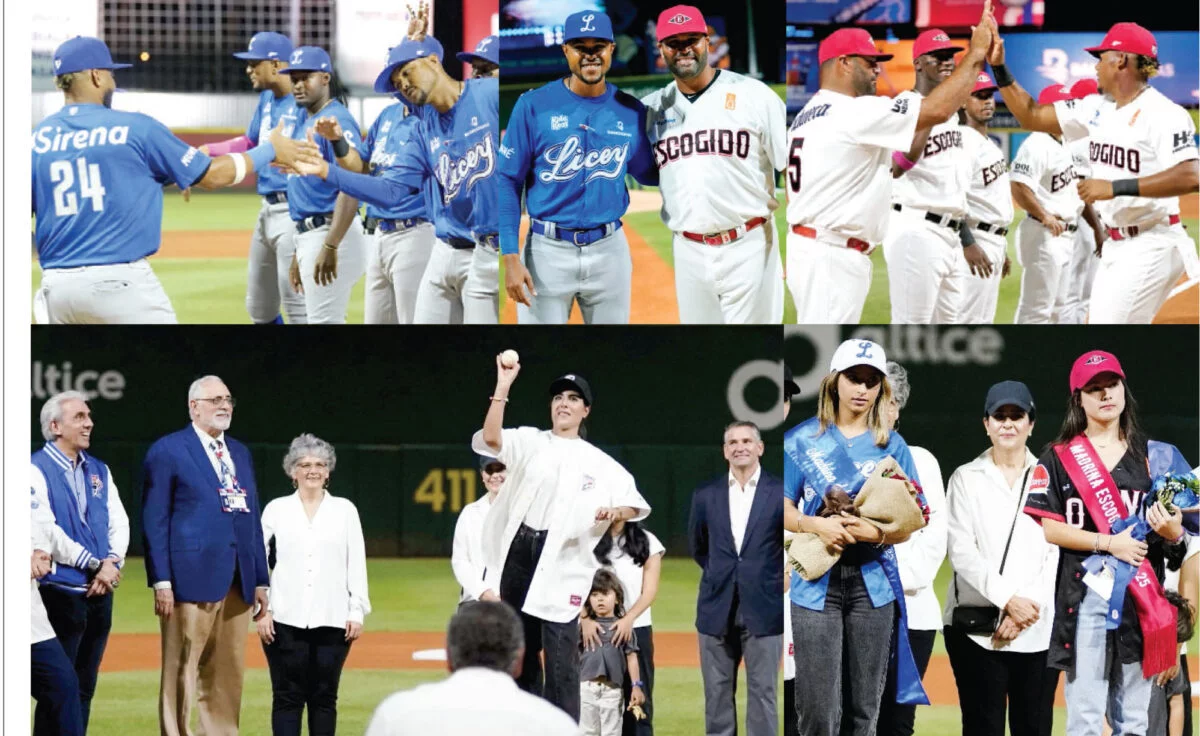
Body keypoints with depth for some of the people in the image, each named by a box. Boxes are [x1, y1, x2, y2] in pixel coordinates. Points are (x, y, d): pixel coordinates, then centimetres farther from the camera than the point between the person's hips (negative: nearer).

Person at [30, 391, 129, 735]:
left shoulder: (99, 471, 14)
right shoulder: (37, 470, -8)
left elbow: (119, 522, 11)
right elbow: (44, 532, -15)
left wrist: (113, 563, -9)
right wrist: (94, 565, -14)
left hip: (99, 593, 7)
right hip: (60, 593, -7)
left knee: (84, 689, 9)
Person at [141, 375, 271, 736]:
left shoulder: (240, 453, 19)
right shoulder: (167, 451, -1)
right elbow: (154, 521, -5)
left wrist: (261, 580, 14)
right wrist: (161, 581, -13)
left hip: (237, 583, 7)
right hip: (192, 579, -7)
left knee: (227, 678, 7)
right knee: (181, 675, -5)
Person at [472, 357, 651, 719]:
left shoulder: (598, 462, 9)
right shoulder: (530, 441, 10)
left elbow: (636, 505, 6)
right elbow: (491, 438, -10)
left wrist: (616, 512, -17)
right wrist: (503, 386, -15)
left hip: (561, 563, -2)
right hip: (517, 554, 2)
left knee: (560, 658, -9)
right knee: (519, 651, 8)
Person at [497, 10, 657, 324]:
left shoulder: (631, 111, 3)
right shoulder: (533, 106, -5)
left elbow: (646, 172, 15)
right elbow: (508, 181, -4)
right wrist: (511, 257, -11)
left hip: (609, 249, 3)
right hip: (547, 251, -3)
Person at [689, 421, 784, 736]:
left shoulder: (779, 494, -3)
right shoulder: (706, 495, 6)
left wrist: (776, 580, 4)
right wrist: (721, 574, 13)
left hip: (763, 611, -3)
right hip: (717, 611, 3)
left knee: (762, 693, 0)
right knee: (717, 694, 6)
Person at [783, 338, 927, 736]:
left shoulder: (892, 445, 6)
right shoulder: (802, 440, 3)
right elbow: (784, 509, 3)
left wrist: (876, 533, -16)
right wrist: (815, 524, -18)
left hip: (873, 583, 2)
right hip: (817, 582, -2)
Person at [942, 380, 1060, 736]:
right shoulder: (966, 479, 8)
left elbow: (1056, 553, 3)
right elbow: (962, 553, -2)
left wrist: (1025, 611, -10)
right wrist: (1008, 599, -14)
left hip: (1039, 629, 1)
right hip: (976, 629, -1)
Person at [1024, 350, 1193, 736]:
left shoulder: (1153, 455, 11)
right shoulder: (1059, 458, 4)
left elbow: (1176, 532, 12)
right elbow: (1046, 527, -5)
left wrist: (1173, 533, -13)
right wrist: (1109, 542, -15)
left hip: (1142, 594, 3)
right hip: (1084, 594, -3)